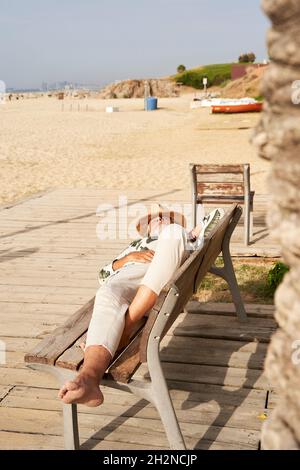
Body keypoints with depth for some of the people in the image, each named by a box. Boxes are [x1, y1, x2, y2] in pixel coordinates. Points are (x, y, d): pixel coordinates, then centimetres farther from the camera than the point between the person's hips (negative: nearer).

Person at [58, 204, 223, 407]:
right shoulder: (136, 244, 43)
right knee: (108, 295, -36)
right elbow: (104, 273, 25)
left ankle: (127, 326, -41)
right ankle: (89, 378, -66)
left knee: (174, 233, -31)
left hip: (166, 279, 0)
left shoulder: (185, 238, 46)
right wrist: (129, 257, 9)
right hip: (130, 273, 1)